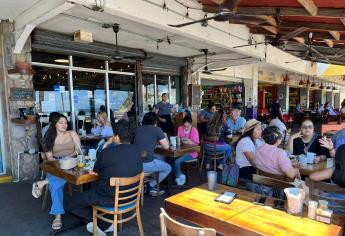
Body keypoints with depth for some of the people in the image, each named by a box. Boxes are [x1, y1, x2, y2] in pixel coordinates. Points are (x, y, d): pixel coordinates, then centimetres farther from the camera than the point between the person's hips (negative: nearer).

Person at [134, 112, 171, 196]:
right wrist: (165, 137, 23)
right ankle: (150, 186, 20)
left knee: (158, 159, 33)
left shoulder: (138, 129, 12)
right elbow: (166, 146, 4)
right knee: (168, 168, 18)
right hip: (145, 164, -6)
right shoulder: (157, 129, -2)